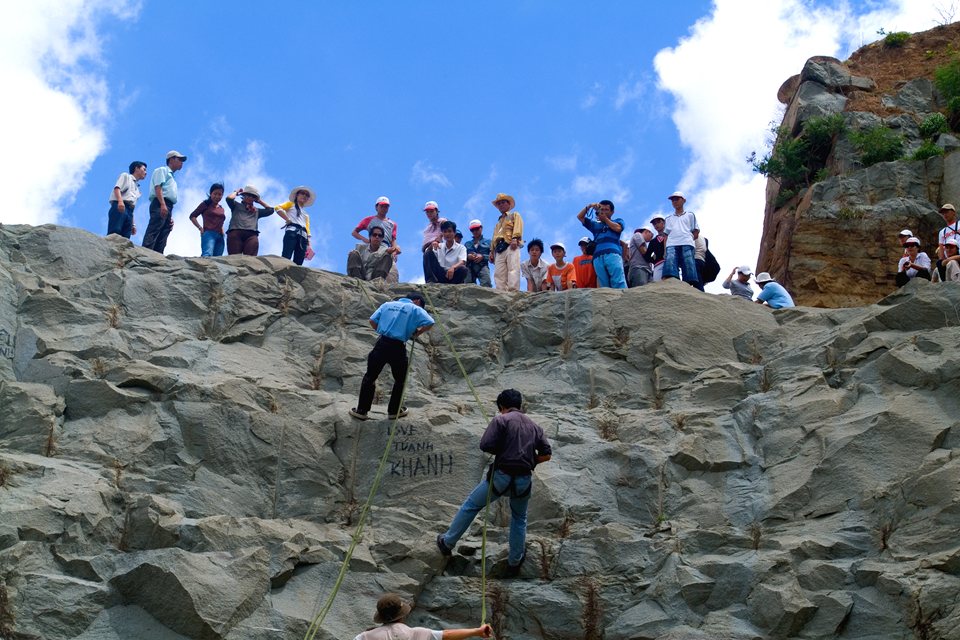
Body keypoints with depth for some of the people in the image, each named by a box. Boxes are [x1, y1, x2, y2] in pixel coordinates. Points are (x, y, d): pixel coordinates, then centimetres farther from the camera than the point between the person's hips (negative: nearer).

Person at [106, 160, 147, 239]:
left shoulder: (137, 188, 35)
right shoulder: (126, 176, 17)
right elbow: (117, 188, -2)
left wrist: (133, 224, 20)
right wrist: (120, 201, -22)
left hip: (129, 211, 7)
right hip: (119, 207, -7)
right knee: (114, 233, -26)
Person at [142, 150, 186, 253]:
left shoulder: (171, 176, 33)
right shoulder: (162, 170, 8)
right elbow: (158, 187, -8)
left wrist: (171, 217, 19)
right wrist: (163, 204, -22)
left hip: (167, 207, 9)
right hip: (160, 205, -9)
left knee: (161, 240, -3)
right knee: (152, 233, -22)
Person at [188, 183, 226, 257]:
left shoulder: (221, 209, 24)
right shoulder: (206, 204, 8)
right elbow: (192, 216, 6)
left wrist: (222, 232, 15)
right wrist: (200, 228, -5)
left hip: (220, 237, 7)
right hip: (209, 234, -7)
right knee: (207, 256, -29)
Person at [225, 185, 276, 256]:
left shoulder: (257, 211, 32)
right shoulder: (236, 206, 23)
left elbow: (270, 210, 30)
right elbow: (229, 198, 6)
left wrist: (259, 201, 37)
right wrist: (236, 192, 25)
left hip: (251, 235, 2)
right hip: (235, 233, -2)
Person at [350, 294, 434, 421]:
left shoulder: (388, 304, 16)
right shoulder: (415, 309, 5)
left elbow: (372, 321, 10)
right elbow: (430, 324, -9)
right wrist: (418, 332, 9)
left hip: (381, 344, 3)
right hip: (398, 347, -2)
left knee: (370, 377, 12)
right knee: (400, 380, 18)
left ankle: (361, 411, 13)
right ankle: (394, 411, 24)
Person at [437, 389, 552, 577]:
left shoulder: (501, 420, -5)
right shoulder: (534, 426, 11)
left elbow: (485, 445, -15)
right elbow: (546, 454, 8)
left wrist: (501, 451, 4)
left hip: (501, 476, -4)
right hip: (524, 481, 4)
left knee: (470, 505, 17)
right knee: (519, 519, 26)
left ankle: (448, 542, 27)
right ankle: (514, 562, 32)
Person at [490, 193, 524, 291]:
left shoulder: (514, 215, 18)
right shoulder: (498, 221, 37)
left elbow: (517, 227, -2)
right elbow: (494, 238, 30)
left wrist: (514, 239, -19)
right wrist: (492, 251, 18)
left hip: (510, 246, -6)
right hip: (499, 249, 6)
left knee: (513, 269, -21)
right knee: (499, 274, -7)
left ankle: (513, 291, -32)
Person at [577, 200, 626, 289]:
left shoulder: (618, 221, 26)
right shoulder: (595, 224, 34)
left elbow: (618, 228, 4)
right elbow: (580, 217, 31)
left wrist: (605, 218, 15)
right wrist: (589, 206, 18)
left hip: (613, 254, -3)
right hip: (598, 257, 3)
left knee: (619, 284, -20)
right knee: (604, 286, -11)